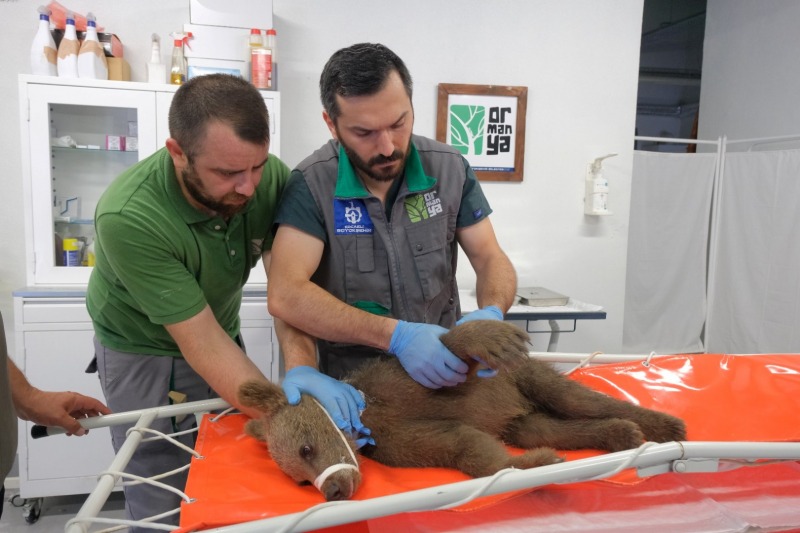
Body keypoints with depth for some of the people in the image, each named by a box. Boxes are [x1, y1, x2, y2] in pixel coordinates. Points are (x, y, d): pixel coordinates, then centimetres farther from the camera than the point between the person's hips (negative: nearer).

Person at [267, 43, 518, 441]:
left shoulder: (450, 169, -2)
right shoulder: (311, 185, -12)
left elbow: (492, 260, 1)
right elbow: (286, 295, -23)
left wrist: (492, 312, -23)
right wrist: (397, 336, -33)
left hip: (444, 376, 3)